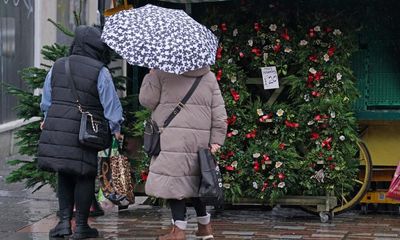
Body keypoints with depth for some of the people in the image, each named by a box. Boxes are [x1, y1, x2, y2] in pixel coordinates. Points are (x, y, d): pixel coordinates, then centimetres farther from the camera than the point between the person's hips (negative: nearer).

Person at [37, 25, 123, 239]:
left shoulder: (57, 66, 6)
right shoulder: (100, 72, -9)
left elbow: (47, 99, 17)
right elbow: (111, 104, -6)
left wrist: (48, 117, 33)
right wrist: (116, 128, 6)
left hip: (55, 128, 4)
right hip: (83, 132, -4)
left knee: (64, 176, 15)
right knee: (84, 177, 6)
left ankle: (64, 221, 12)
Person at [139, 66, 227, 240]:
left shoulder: (162, 73, -4)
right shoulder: (209, 77, 12)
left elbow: (146, 100, -3)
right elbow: (219, 112, 8)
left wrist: (150, 75, 9)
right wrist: (216, 140, 8)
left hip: (174, 140, -6)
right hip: (200, 141, 6)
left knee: (173, 182, -1)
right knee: (194, 182, 17)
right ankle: (205, 226, 24)